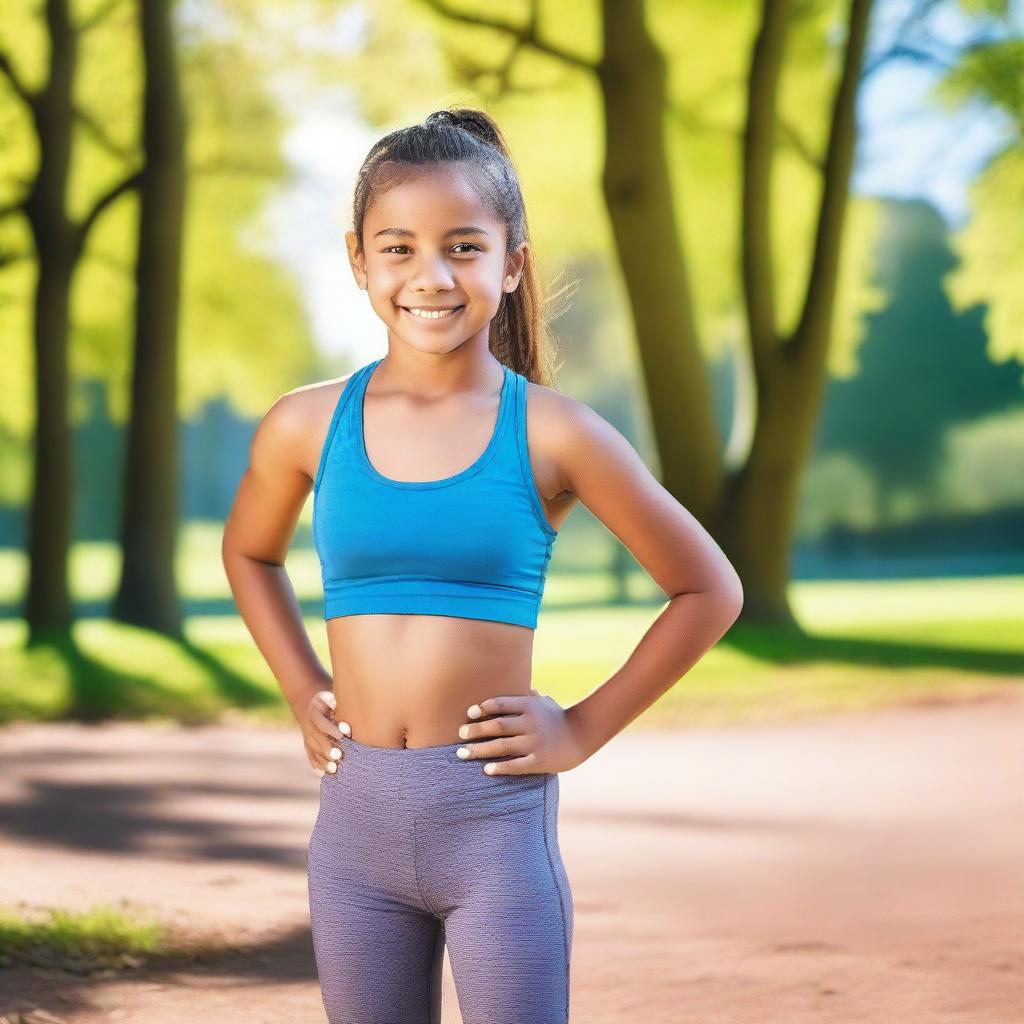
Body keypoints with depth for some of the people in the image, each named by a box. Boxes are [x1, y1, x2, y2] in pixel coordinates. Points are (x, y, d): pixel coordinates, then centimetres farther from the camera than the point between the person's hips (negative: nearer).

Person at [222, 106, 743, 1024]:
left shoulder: (551, 436, -6)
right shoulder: (307, 427, 2)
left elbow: (709, 590, 3)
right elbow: (249, 553, 24)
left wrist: (585, 727, -2)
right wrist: (301, 691, 12)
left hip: (495, 817, -3)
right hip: (356, 812, 3)